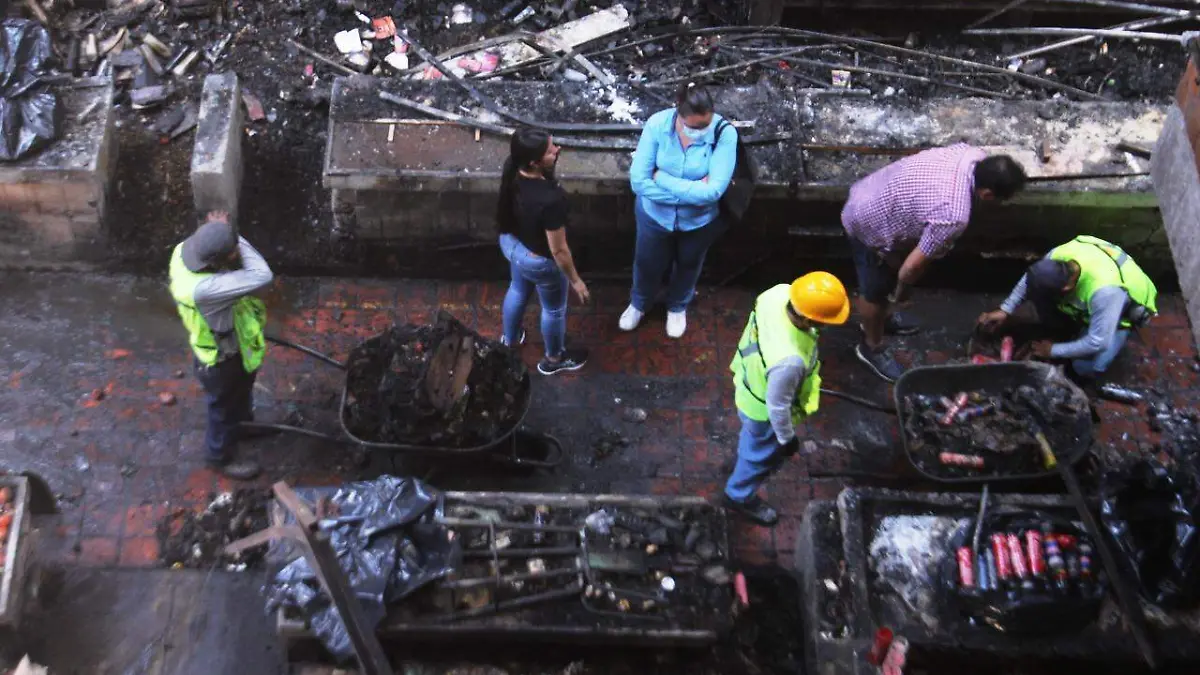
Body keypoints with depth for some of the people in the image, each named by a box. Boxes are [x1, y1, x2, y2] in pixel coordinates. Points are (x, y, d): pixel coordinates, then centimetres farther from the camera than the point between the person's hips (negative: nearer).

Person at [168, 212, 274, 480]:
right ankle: (220, 457, 51)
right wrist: (235, 237, -42)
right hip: (221, 358, -7)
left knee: (242, 392, 35)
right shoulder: (202, 288, -48)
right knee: (225, 407, 22)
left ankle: (244, 426, 66)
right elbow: (261, 277, -48)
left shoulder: (185, 249, -22)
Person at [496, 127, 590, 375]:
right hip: (540, 261, -7)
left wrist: (553, 157, -5)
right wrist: (575, 280, -16)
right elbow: (558, 250, -28)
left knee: (518, 290, 37)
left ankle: (510, 338, 65)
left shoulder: (512, 172, -22)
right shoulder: (551, 199, -43)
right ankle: (554, 359, 52)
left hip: (512, 243, 7)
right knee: (554, 309, 24)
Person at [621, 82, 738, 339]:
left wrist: (661, 177, -30)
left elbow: (713, 191, -36)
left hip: (699, 220, 0)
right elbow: (639, 182, -27)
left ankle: (677, 307, 60)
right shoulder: (657, 125, -27)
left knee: (688, 265, 28)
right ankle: (638, 304, 59)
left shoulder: (725, 133, -31)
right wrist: (691, 191, -30)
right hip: (655, 214, 0)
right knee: (648, 264, 26)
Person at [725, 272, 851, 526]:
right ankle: (740, 496, 54)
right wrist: (787, 438, -10)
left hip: (752, 380, 7)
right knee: (766, 455, 26)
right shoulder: (789, 360, -48)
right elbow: (777, 405, -30)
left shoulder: (780, 293, -28)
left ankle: (748, 454, 71)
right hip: (763, 409, -6)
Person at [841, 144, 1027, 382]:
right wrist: (900, 291, -4)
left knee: (890, 275, 30)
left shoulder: (971, 153, -12)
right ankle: (871, 348, 40)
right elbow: (913, 266, -25)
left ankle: (881, 317, 57)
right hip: (869, 224, -8)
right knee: (876, 291, 15)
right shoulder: (954, 216, -36)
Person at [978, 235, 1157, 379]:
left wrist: (1054, 351, -25)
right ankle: (1067, 332, 4)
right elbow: (1030, 278, -7)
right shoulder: (1058, 256, -30)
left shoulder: (1105, 291, -47)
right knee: (1038, 288, -20)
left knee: (1087, 367, -27)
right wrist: (1005, 310, -11)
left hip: (1119, 314, -5)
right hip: (1085, 304, 5)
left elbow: (1097, 343, -37)